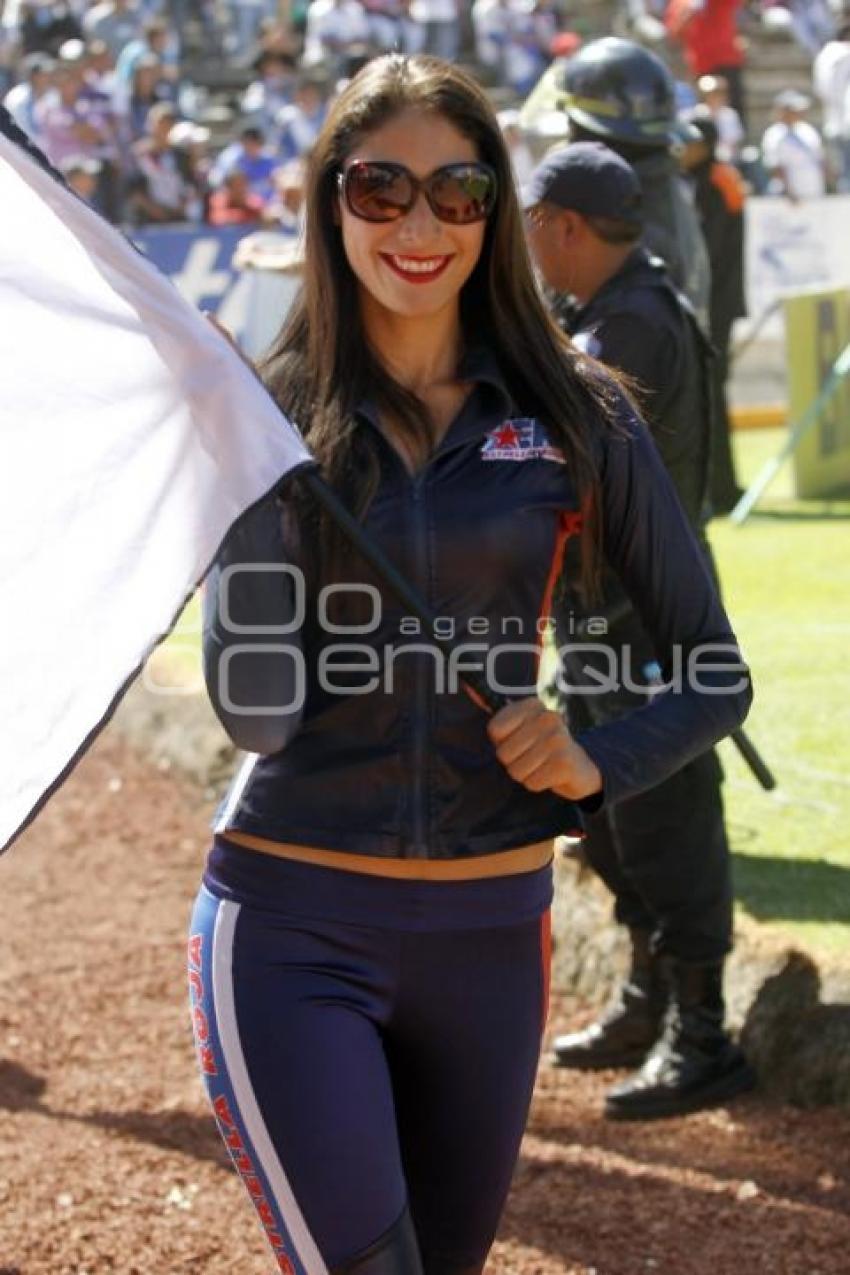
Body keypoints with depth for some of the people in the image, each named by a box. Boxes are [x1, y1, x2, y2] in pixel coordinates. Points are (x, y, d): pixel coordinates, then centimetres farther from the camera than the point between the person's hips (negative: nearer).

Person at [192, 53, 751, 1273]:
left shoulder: (576, 416, 1)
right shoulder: (277, 416, -2)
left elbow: (716, 675, 5)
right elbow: (258, 708, -13)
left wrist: (598, 762, -13)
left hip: (488, 929, 3)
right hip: (294, 923, -2)